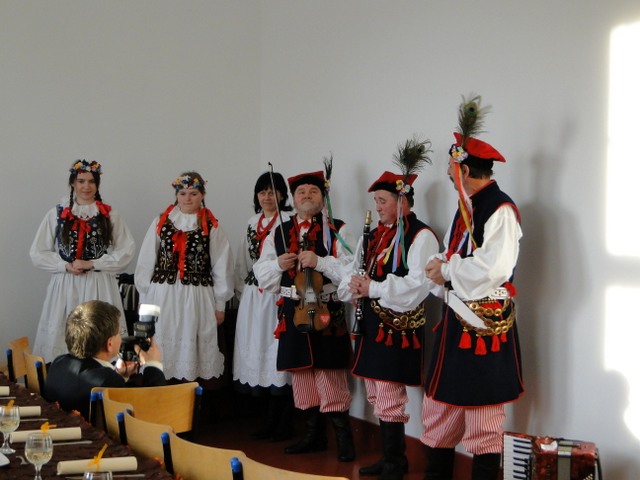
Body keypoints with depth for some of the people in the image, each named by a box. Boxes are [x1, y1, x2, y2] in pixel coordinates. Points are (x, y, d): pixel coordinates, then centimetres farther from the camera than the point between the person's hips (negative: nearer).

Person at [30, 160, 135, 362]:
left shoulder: (109, 215, 5)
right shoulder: (57, 214, 6)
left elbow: (126, 251, 0)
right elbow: (38, 253, 7)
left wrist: (92, 264, -8)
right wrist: (65, 266, -8)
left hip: (99, 287, -1)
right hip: (65, 286, 1)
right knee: (63, 336, -2)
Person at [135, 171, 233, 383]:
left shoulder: (212, 227, 2)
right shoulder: (161, 222, 6)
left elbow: (221, 267, 4)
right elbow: (146, 262, 8)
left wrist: (220, 304, 4)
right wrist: (145, 298, 6)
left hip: (198, 298, -1)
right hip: (162, 296, 1)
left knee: (192, 348, 1)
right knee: (164, 347, 4)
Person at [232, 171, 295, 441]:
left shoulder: (289, 222, -5)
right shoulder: (253, 224, 17)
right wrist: (242, 292, 16)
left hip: (278, 297, -6)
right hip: (253, 298, 7)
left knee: (278, 354, -5)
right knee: (258, 355, 7)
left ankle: (282, 425, 5)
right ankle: (269, 421, 17)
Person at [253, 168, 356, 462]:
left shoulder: (337, 230, 0)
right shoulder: (279, 233, 12)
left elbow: (351, 270, -10)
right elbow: (261, 274, 12)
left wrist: (320, 261, -21)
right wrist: (277, 264, -8)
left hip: (327, 314, -5)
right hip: (294, 315, 5)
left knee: (330, 376, -5)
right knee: (301, 376, 11)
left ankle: (343, 436, 5)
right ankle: (314, 435, 24)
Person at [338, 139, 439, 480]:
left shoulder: (420, 236, -11)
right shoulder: (374, 236, 15)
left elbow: (417, 286, -22)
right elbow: (352, 275, 16)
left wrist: (373, 288, -22)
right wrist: (353, 284, -7)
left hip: (399, 327, -9)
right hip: (372, 324, 9)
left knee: (389, 399, -6)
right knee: (376, 396, 14)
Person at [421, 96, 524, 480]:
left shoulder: (501, 210, -14)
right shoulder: (465, 209, 14)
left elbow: (494, 268, -25)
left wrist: (447, 270, -13)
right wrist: (441, 272, -5)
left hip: (486, 325, -9)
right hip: (456, 319, 9)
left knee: (482, 411, 1)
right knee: (441, 404, 15)